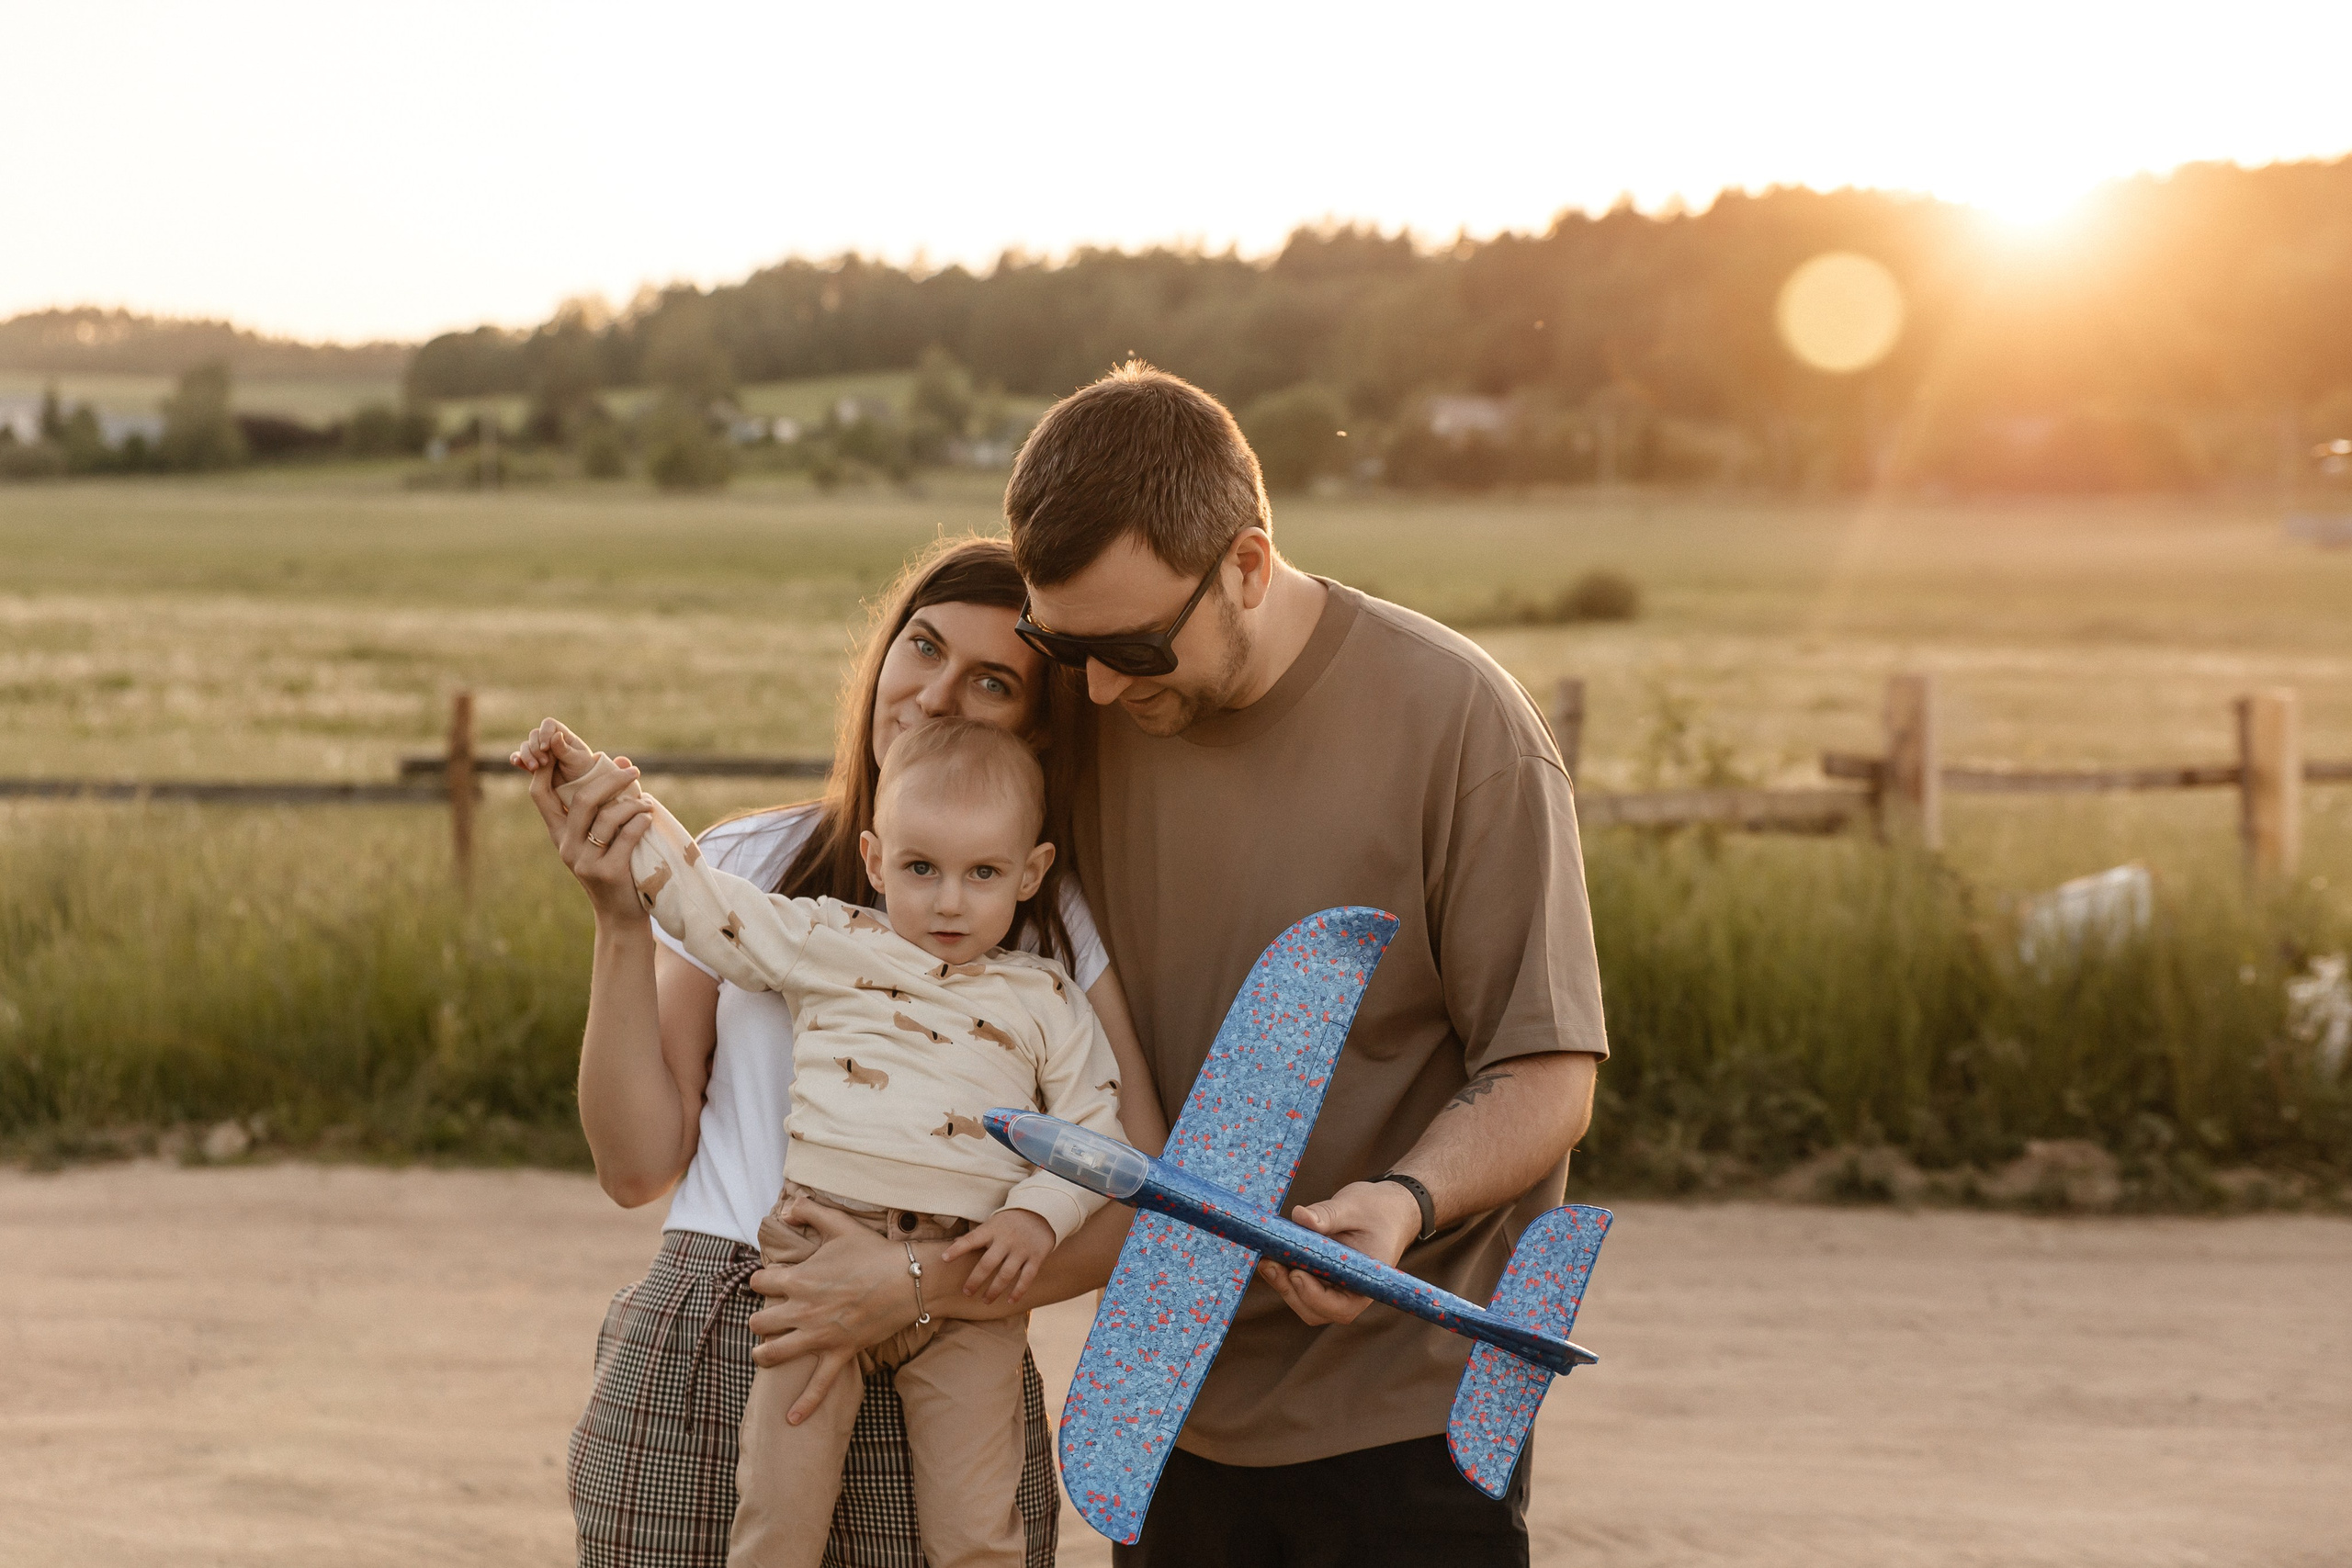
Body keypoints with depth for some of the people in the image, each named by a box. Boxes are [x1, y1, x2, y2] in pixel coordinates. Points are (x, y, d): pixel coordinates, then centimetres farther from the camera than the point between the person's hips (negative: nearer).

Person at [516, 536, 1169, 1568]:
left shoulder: (1061, 923, 4)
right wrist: (620, 925, -6)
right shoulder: (743, 866, 6)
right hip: (702, 1375, 0)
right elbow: (639, 1167, 3)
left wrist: (916, 1283, -18)